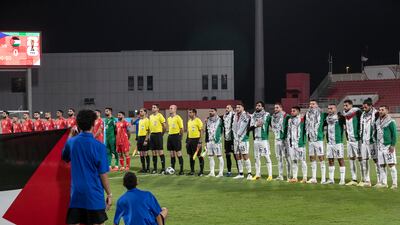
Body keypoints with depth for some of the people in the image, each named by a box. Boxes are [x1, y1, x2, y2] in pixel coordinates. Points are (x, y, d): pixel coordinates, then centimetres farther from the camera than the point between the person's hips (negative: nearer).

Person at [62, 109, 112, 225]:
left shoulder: (71, 142, 0)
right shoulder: (99, 146, -11)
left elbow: (65, 158, 22)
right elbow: (103, 174, -9)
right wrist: (109, 194, 1)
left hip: (76, 192, 4)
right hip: (94, 194, -3)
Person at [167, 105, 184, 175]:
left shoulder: (178, 118, -8)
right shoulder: (169, 119, 14)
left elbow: (182, 128, -7)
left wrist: (179, 136, -6)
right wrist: (170, 134, 14)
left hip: (176, 136, -7)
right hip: (170, 136, 7)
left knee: (178, 153, -6)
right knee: (172, 154, 10)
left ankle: (181, 170, -2)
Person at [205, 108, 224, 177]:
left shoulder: (219, 120, -4)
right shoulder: (208, 120, 15)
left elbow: (221, 129, -4)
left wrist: (218, 138, -11)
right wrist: (206, 141, 17)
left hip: (216, 141, -6)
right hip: (209, 141, 6)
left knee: (219, 156, -2)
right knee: (210, 157, 8)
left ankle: (221, 172, 0)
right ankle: (212, 172, 14)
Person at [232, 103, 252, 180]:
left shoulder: (246, 116, -9)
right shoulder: (235, 116, 14)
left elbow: (245, 128, -13)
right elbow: (234, 127, 15)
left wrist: (240, 138, -11)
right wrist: (235, 137, 4)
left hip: (243, 139, -7)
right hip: (236, 139, 7)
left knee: (245, 156, -9)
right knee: (238, 156, 9)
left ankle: (249, 174, -6)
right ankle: (241, 174, 17)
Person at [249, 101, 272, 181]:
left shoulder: (267, 115, -1)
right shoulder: (253, 116, 13)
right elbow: (250, 127, 9)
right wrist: (256, 125, -8)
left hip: (264, 138, -5)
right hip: (256, 139, 5)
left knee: (267, 156, -7)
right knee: (256, 157, 10)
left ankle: (270, 175, -5)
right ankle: (257, 174, 18)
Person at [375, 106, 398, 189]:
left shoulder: (390, 121, -7)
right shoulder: (377, 122, 14)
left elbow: (394, 134, -9)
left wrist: (393, 145, -15)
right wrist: (377, 144, 17)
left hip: (388, 146, -7)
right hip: (380, 146, 7)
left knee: (391, 165, -6)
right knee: (381, 166, 8)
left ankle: (394, 183, -3)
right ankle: (383, 183, 15)